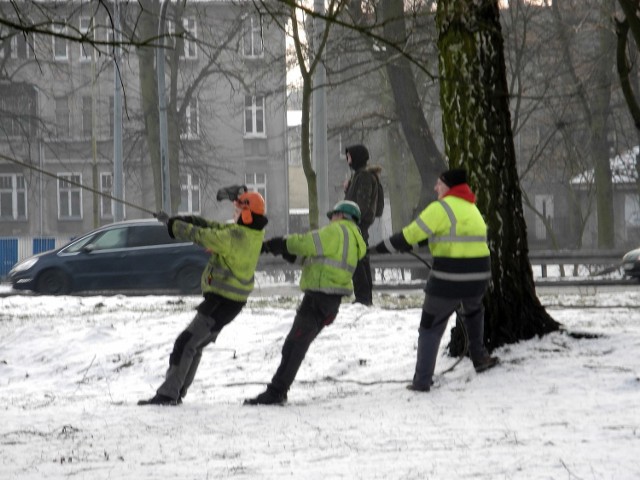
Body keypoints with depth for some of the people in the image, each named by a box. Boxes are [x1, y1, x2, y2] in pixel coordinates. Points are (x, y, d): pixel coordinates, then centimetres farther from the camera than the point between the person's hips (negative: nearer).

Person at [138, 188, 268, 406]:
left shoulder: (237, 236, -24)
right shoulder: (253, 233, 5)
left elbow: (200, 235, -18)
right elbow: (217, 228, 11)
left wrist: (171, 223, -4)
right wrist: (187, 220, 0)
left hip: (221, 301, -10)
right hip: (234, 300, 10)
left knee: (186, 343, -11)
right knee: (195, 345, 20)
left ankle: (168, 394, -14)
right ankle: (178, 392, 26)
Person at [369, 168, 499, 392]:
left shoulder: (441, 208, -9)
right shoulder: (472, 208, 16)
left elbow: (410, 235, -11)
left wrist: (379, 248, -2)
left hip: (448, 280, -6)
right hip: (478, 278, 6)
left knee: (430, 327, 7)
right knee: (472, 311, 37)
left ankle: (422, 380, 4)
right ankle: (479, 357, 33)